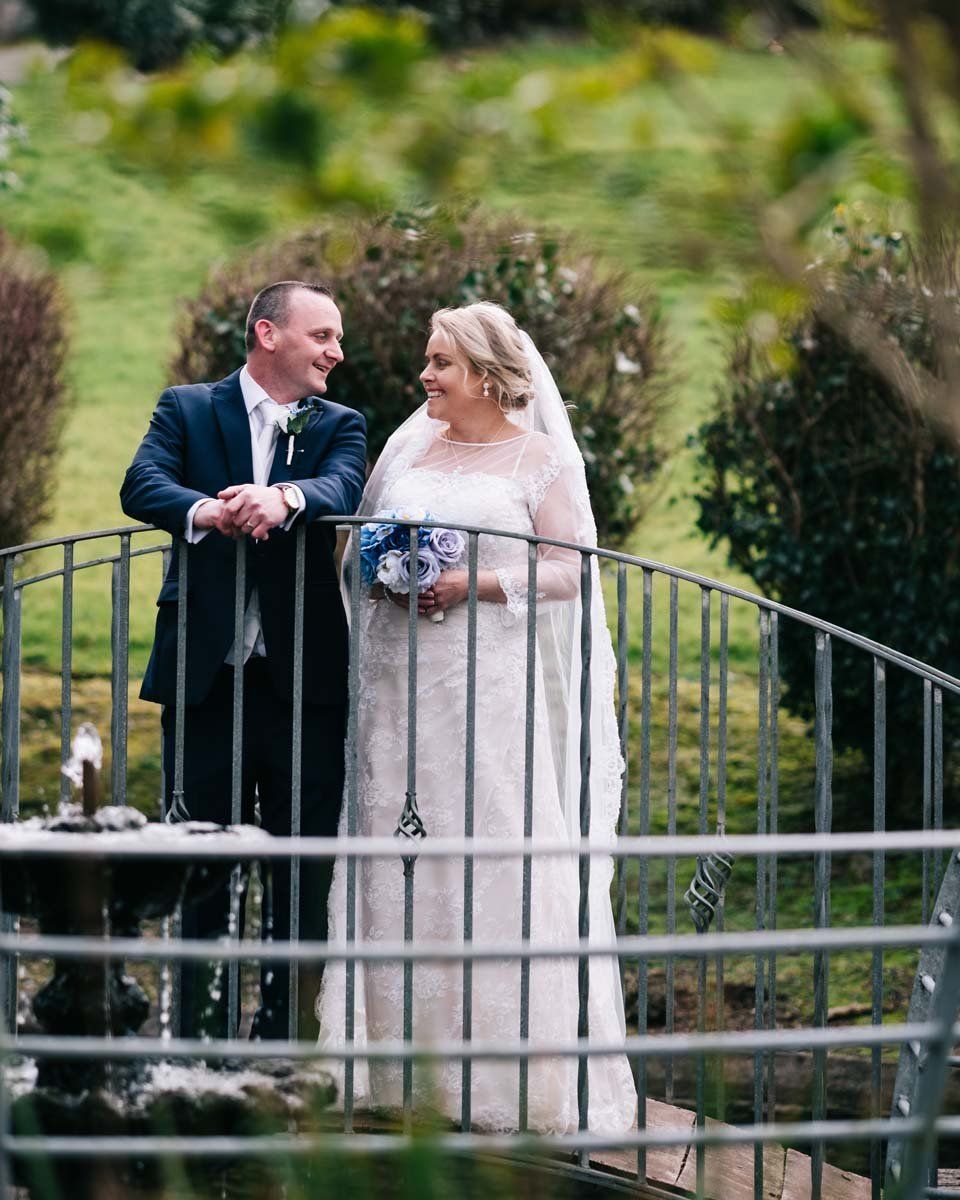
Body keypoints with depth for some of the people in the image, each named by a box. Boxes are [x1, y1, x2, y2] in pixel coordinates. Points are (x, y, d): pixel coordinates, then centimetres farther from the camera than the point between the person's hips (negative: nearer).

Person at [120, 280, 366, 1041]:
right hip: (207, 675, -1)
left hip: (304, 683, 1)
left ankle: (287, 1039, 11)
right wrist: (204, 510, -33)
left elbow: (345, 489, -12)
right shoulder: (187, 409, 6)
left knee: (305, 877, 4)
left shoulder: (339, 425, 10)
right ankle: (201, 1041, 11)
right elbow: (141, 486, -11)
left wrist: (283, 497, -34)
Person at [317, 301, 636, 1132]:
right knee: (398, 845, -1)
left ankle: (505, 1071, -4)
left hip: (493, 684, -4)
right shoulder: (410, 446, 16)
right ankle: (400, 1056, 2)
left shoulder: (539, 457, 3)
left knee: (494, 850, -7)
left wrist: (477, 583, -15)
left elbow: (565, 572, -2)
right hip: (403, 681, 4)